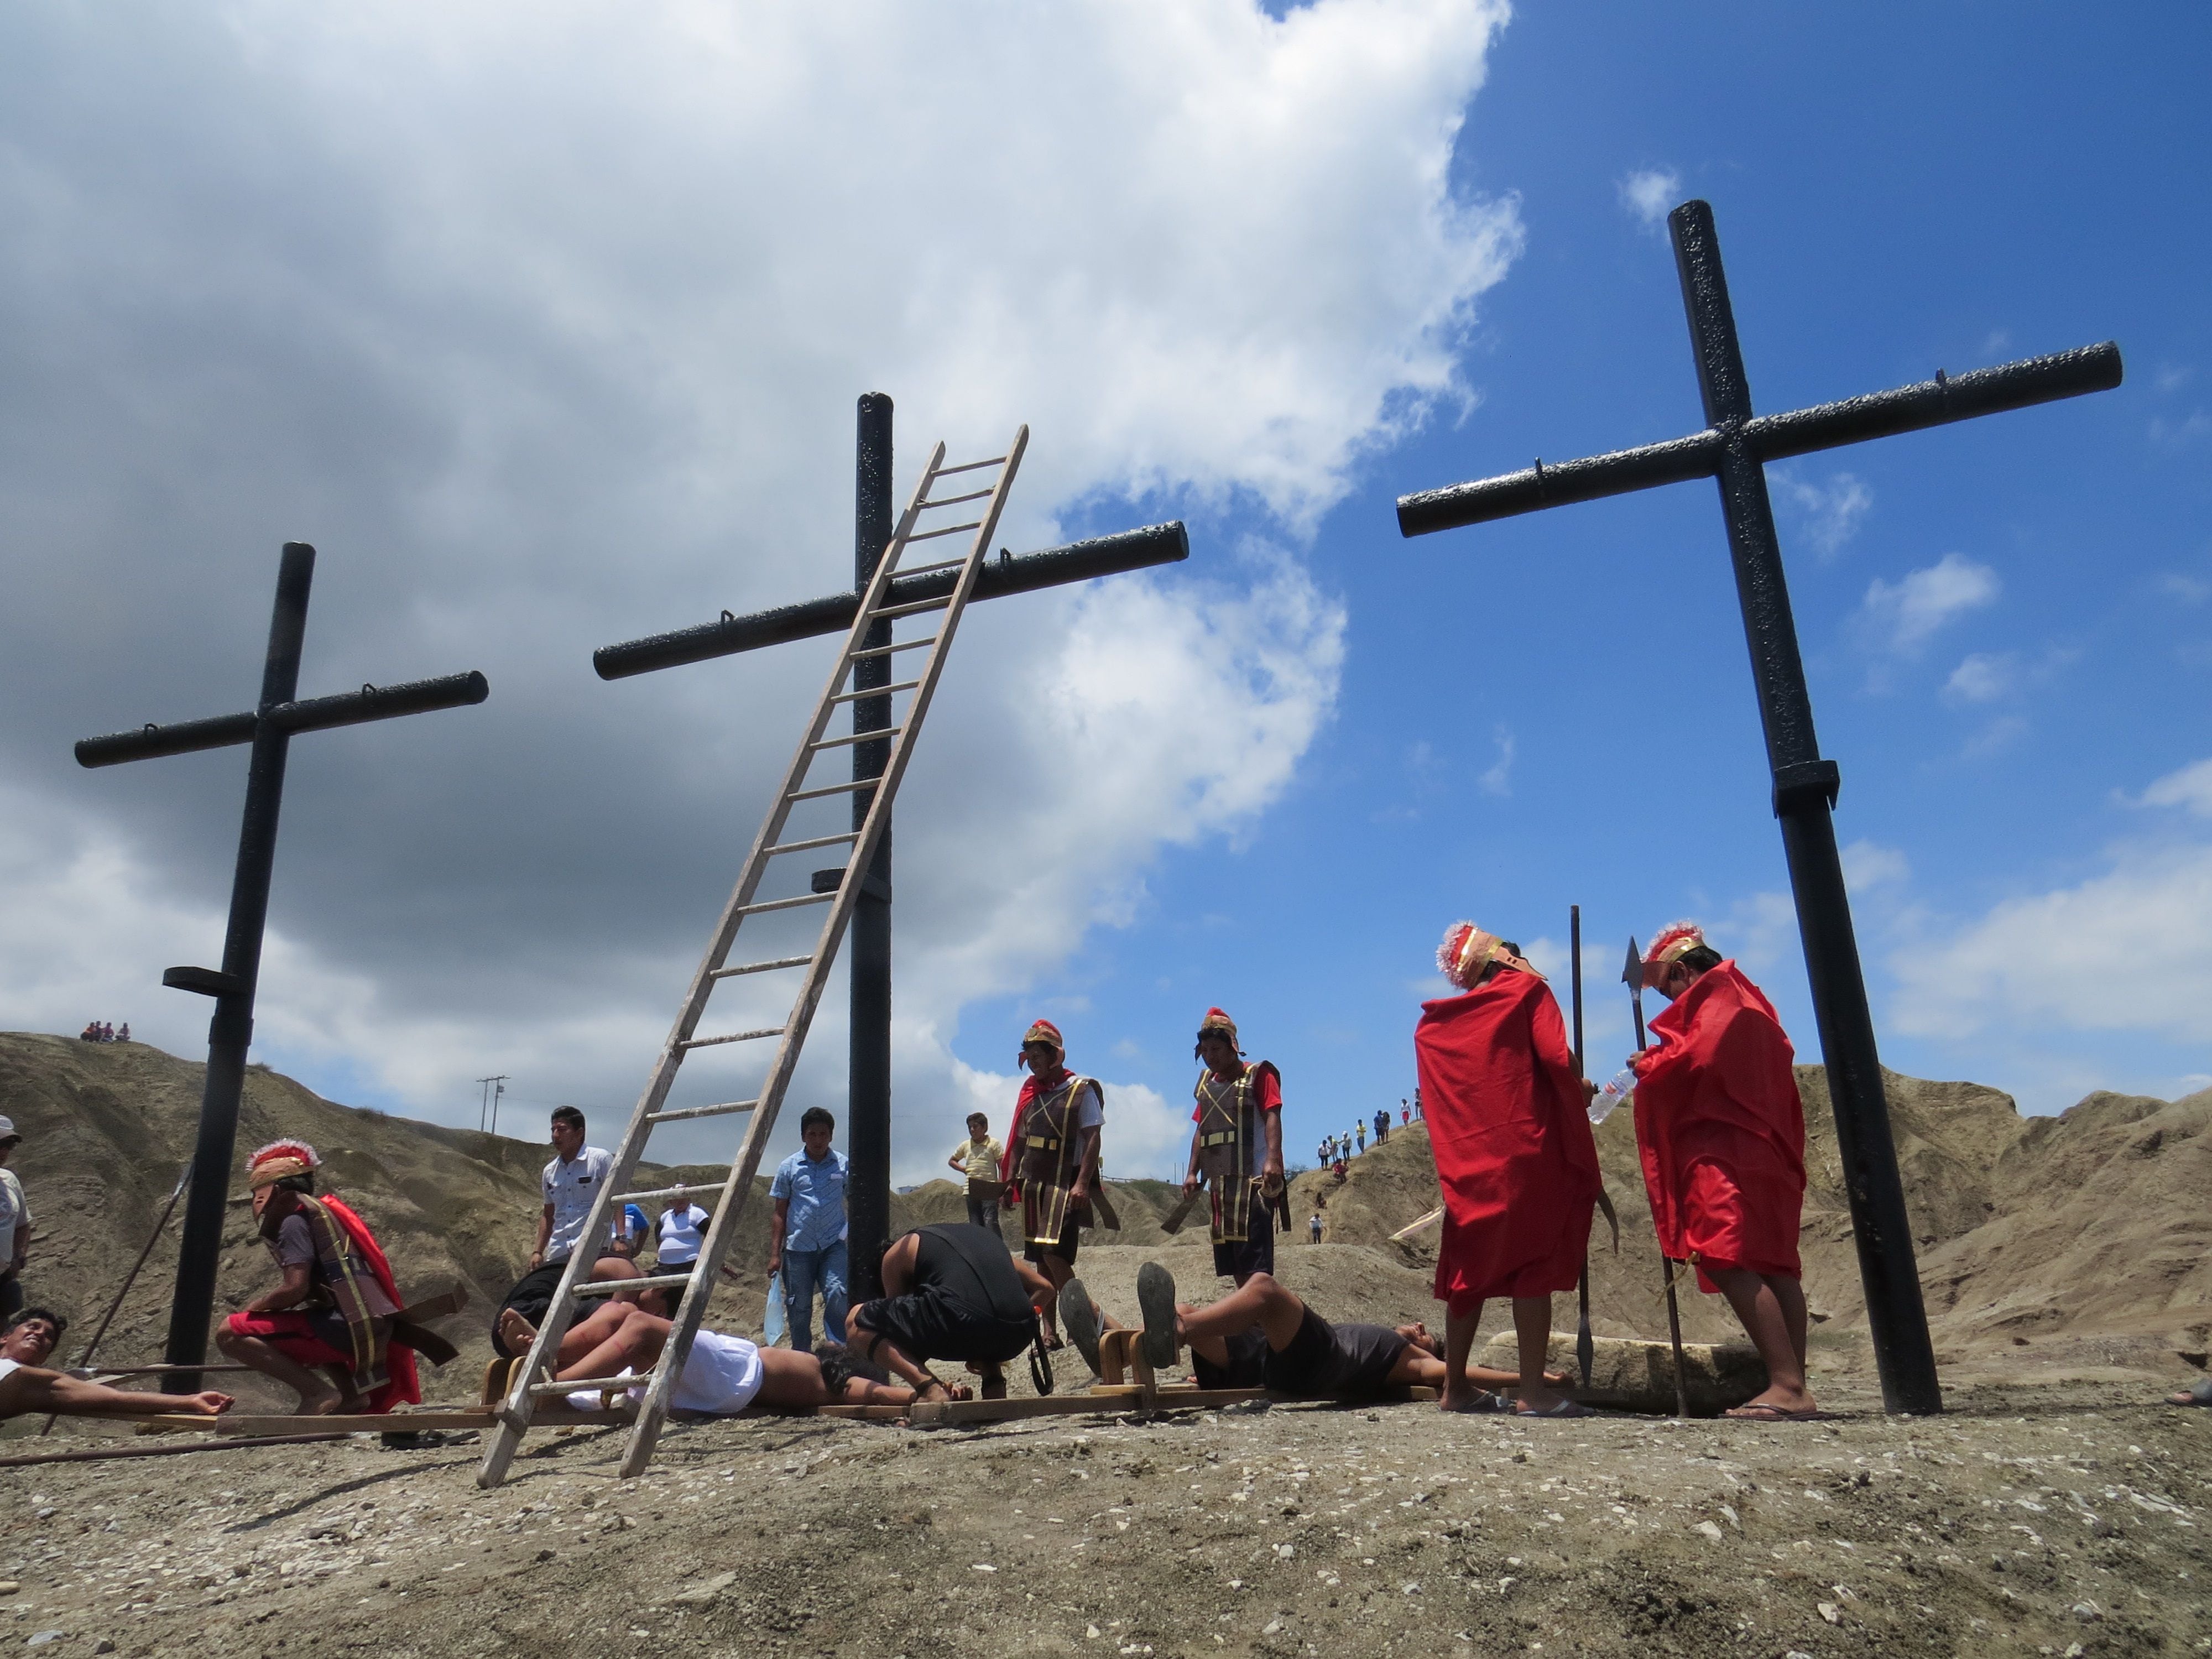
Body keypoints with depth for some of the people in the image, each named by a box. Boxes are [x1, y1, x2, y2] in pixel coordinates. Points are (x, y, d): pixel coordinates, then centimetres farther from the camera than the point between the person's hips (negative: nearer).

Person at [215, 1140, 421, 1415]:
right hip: (377, 1330, 10)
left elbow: (296, 1288, -13)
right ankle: (351, 1392, 15)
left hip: (344, 1329, -10)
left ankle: (317, 1393, -13)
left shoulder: (293, 1219, -2)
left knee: (231, 1334, -7)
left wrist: (255, 1306, 4)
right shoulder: (324, 1211, 25)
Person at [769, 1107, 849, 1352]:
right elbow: (780, 1213, 7)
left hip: (833, 1244, -1)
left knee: (838, 1295, -20)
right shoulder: (789, 1167, 4)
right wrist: (775, 1254, 2)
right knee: (799, 1307, 6)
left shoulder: (843, 1165, 3)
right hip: (798, 1247, 1)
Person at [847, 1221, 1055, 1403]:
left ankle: (930, 1389, -3)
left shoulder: (898, 1253, 24)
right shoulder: (984, 1235, 36)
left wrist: (926, 1384, 37)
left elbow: (899, 1319, 27)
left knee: (857, 1323, 15)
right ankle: (995, 1382, 16)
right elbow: (1044, 1287, 31)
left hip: (960, 1324, -6)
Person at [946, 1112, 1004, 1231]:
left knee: (990, 1223, -16)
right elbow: (952, 1161, 28)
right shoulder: (965, 1145, 13)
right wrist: (964, 1169, 9)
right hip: (971, 1191, 5)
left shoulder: (993, 1144, 1)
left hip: (989, 1191, -5)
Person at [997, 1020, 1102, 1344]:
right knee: (1041, 1259, 6)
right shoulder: (1030, 1093, 13)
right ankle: (1050, 1332, 11)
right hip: (1033, 1184, 6)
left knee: (1054, 1253, -16)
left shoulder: (1082, 1090, -5)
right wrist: (1010, 1181, 10)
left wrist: (1082, 1183, -19)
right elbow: (1018, 1142, 17)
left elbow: (1093, 1139, -10)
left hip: (1064, 1184, -6)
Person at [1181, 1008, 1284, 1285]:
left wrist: (1272, 1159, -27)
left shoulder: (1258, 1075, -1)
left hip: (1253, 1181, -7)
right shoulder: (1206, 1083, 19)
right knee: (1235, 1267, 8)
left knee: (1255, 1267, -13)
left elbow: (1272, 1117, -13)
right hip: (1219, 1182, 7)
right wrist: (1193, 1173, 13)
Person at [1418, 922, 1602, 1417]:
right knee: (1535, 1266, -2)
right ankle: (1535, 1391, -5)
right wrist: (1579, 1096, 6)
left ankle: (1455, 1388, 14)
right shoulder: (1527, 991, 2)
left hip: (1466, 1159, 5)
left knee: (1469, 1270, 12)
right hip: (1527, 1148, -5)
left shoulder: (1433, 1024, 16)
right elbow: (1557, 1058, -10)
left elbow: (1438, 1097, 15)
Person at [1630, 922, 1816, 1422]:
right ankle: (1794, 1386, 5)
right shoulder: (1747, 1001, 25)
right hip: (1765, 1152, 11)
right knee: (1773, 1264, 6)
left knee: (1728, 1260, -17)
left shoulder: (1717, 993, -5)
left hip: (1722, 1150, -11)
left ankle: (1788, 1385, -24)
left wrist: (1649, 1064, 0)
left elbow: (1697, 1058, -18)